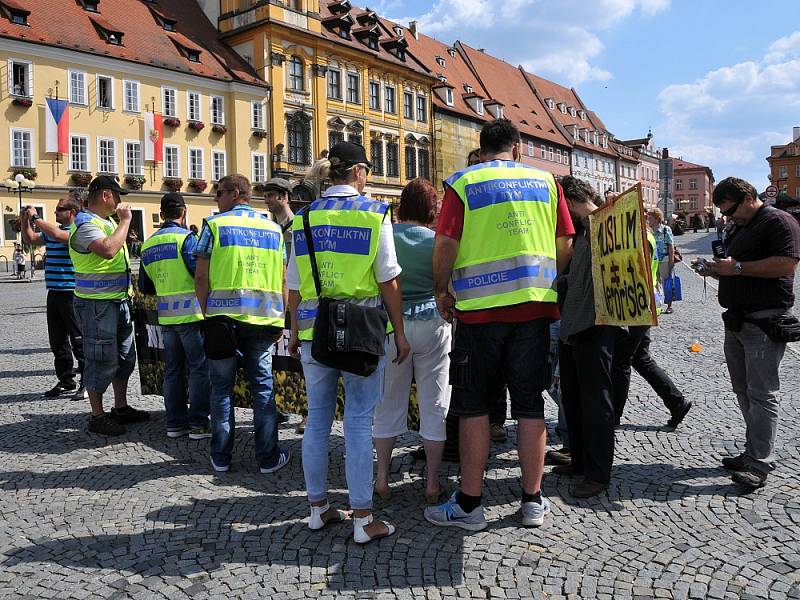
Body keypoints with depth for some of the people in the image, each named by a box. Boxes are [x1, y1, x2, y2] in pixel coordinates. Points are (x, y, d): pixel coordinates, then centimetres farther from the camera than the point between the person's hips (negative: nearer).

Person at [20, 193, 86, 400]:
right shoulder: (52, 230, 16)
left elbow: (57, 234, -27)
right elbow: (31, 239, 27)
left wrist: (35, 218, -15)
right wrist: (25, 221, 11)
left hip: (72, 294, -9)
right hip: (54, 293, 9)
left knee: (79, 341, -3)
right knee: (57, 342, 13)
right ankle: (66, 381, 23)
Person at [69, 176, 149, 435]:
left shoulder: (108, 221, 15)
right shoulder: (85, 223, -15)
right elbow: (108, 250, -32)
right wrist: (125, 221, -20)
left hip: (118, 299, 10)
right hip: (97, 303, -10)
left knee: (125, 356, 16)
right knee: (102, 360, -2)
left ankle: (121, 408, 29)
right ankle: (97, 416, 10)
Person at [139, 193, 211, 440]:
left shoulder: (148, 244, 11)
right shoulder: (185, 237, -9)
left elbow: (145, 286, 16)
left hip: (166, 316, 6)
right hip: (191, 313, -6)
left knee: (173, 369, 12)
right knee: (199, 368, 0)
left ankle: (175, 423, 17)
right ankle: (198, 424, 1)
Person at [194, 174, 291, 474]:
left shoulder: (215, 224, 1)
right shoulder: (273, 228, 9)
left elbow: (201, 277, -3)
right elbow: (283, 280, 8)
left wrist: (208, 314, 5)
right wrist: (279, 321, 13)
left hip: (224, 315, -2)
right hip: (264, 318, 2)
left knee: (222, 387, 9)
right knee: (263, 386, 9)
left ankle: (221, 457, 18)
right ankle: (268, 457, 12)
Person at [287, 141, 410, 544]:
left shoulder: (305, 217, 7)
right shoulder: (373, 213, -4)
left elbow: (294, 285, 8)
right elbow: (388, 280, -6)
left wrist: (296, 331, 17)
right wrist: (399, 331, 1)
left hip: (314, 329, 4)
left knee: (317, 419, 13)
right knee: (358, 423, 1)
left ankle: (318, 508, 25)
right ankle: (362, 520, 9)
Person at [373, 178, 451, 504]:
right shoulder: (437, 241, -5)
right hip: (431, 322, -1)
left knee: (388, 403, 12)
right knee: (434, 404, 8)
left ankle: (382, 478, 18)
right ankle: (432, 482, 15)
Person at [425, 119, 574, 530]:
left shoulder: (463, 183, 0)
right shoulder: (545, 181, 9)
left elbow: (445, 245, -7)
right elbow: (565, 245, 9)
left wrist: (442, 291, 7)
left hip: (480, 308, -3)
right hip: (535, 306, 3)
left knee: (473, 407, 6)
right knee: (530, 405, 10)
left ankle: (469, 505, 12)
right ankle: (533, 501, 18)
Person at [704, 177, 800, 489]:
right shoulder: (738, 229, 20)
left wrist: (737, 267, -19)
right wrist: (718, 270, 9)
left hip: (764, 321, -9)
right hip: (737, 320, 10)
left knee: (761, 393, -7)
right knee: (744, 390, 13)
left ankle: (760, 463, -3)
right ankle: (754, 451, 22)